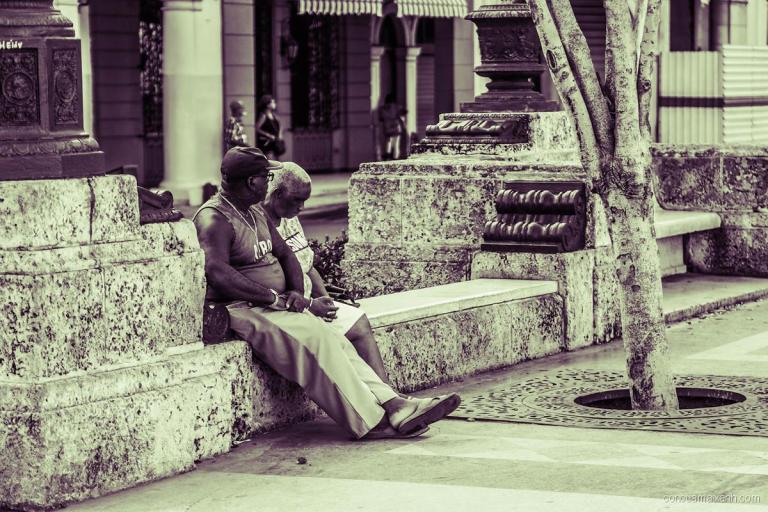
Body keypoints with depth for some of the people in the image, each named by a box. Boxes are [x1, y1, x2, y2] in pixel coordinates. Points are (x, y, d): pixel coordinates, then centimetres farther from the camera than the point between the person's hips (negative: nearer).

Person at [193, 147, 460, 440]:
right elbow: (218, 273, -27)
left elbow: (284, 254, 22)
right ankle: (370, 423, -24)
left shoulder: (256, 214, 18)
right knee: (315, 338, -25)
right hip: (242, 311, -10)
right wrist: (274, 297, -22)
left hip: (275, 305, 10)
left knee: (337, 343, -8)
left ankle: (395, 406, -16)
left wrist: (295, 291, 0)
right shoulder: (215, 220, -13)